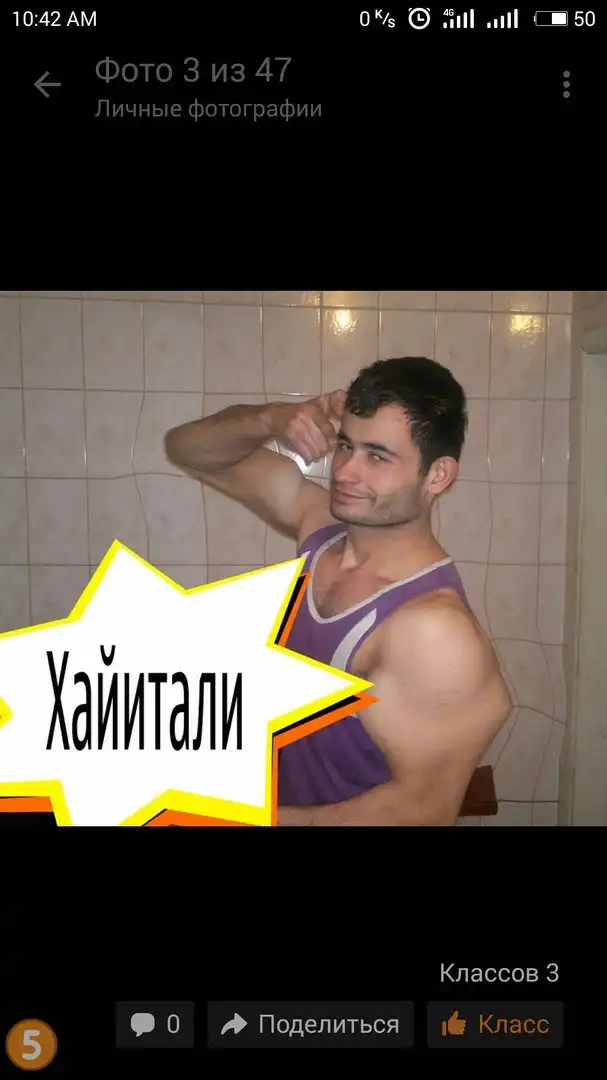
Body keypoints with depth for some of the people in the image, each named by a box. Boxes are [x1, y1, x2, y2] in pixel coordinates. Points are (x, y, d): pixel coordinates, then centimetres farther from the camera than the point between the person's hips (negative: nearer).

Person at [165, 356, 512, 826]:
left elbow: (425, 808, -29)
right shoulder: (322, 522, -12)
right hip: (288, 798, 7)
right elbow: (188, 449, -3)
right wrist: (272, 419, -23)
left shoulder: (434, 627, -33)